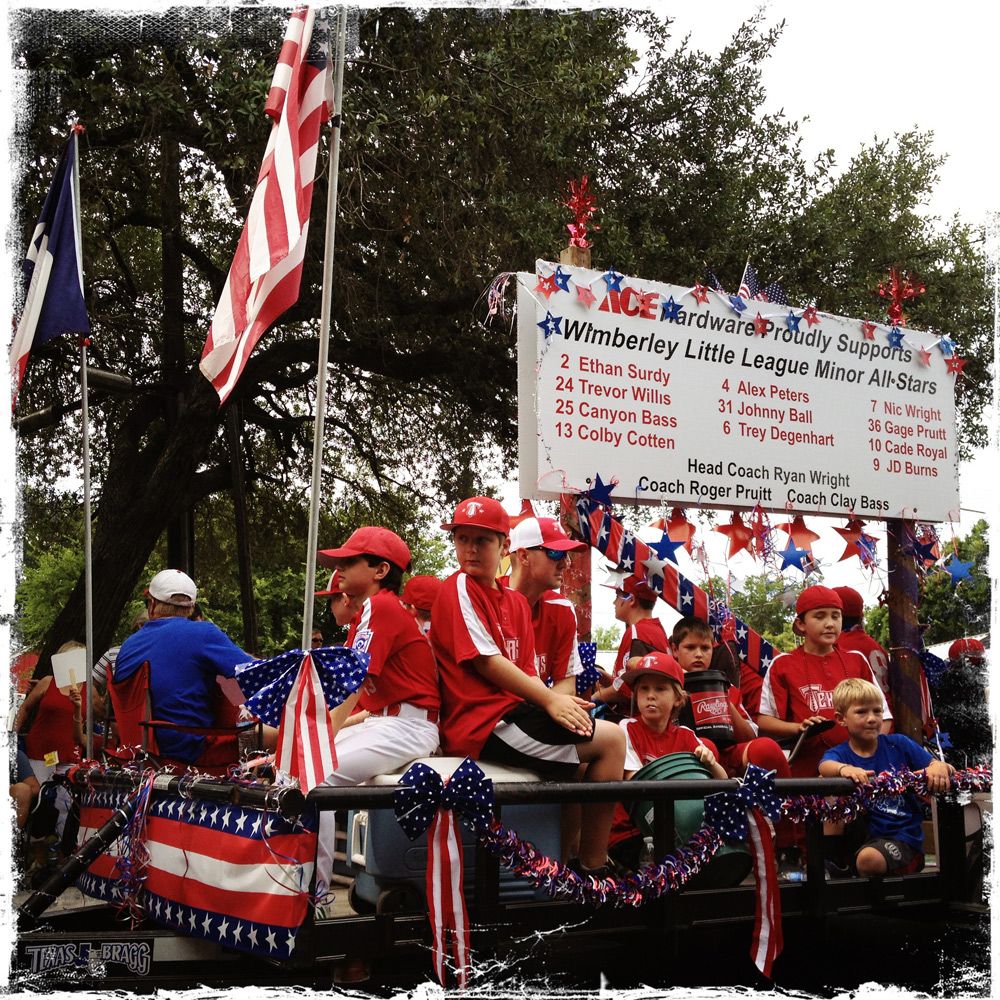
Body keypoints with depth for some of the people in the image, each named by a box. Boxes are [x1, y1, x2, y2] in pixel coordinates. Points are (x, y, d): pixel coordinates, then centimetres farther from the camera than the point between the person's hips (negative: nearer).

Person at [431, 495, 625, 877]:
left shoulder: (516, 602, 18)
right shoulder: (459, 588, -6)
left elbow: (527, 672, 11)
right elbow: (486, 662, -14)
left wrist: (559, 701, -9)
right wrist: (549, 700, -15)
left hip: (512, 712, 9)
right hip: (481, 723, -8)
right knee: (610, 739, -11)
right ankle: (592, 866, -3)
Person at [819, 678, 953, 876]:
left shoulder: (898, 744, 4)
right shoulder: (839, 754, 1)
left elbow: (947, 768, 2)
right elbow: (825, 766, -24)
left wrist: (940, 767, -25)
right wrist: (844, 769, -49)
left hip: (903, 838, -2)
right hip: (862, 835, 2)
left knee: (868, 859, -36)